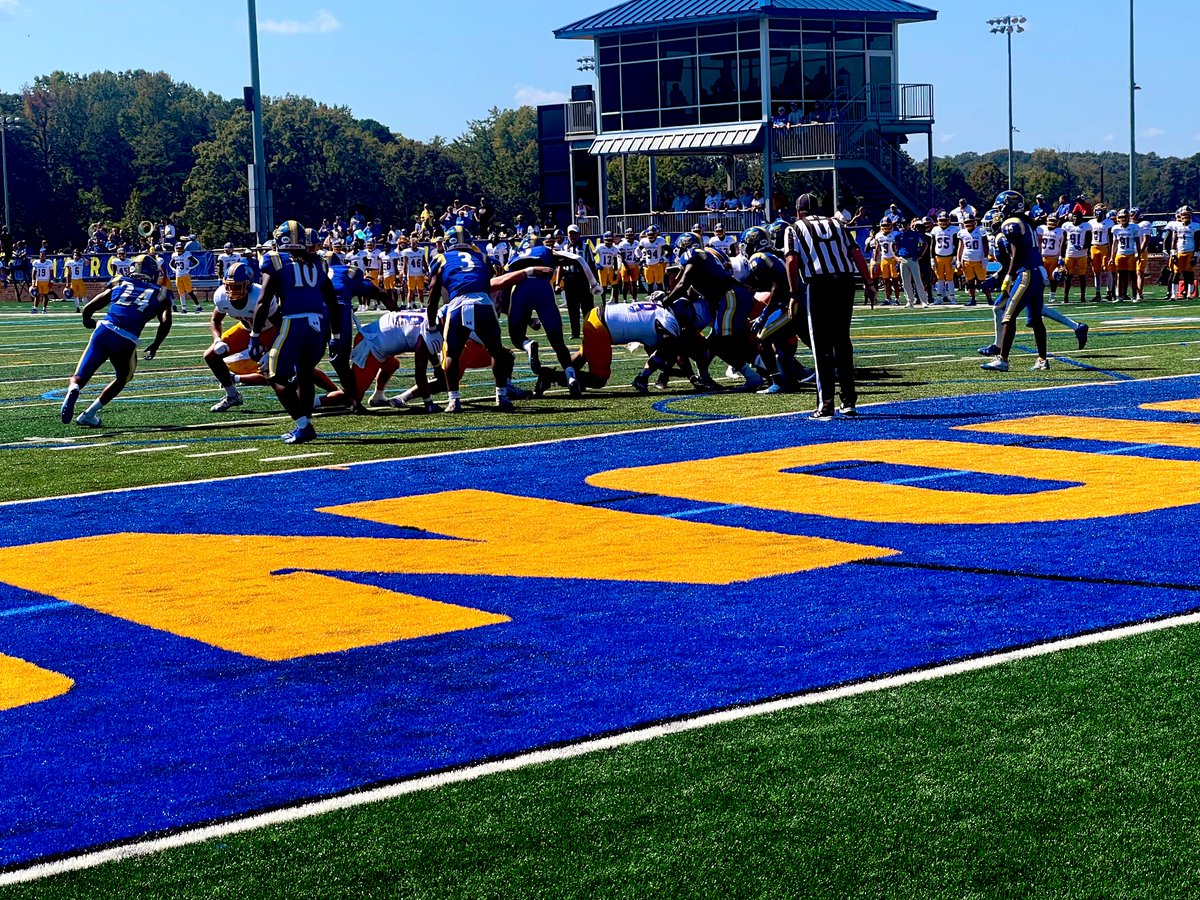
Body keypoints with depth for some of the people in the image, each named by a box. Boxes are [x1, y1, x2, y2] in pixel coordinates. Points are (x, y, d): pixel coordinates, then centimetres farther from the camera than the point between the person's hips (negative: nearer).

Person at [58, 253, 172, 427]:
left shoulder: (119, 285, 22)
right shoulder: (160, 294, 17)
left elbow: (88, 309, 20)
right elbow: (166, 322, 2)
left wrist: (89, 324, 41)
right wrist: (155, 346, 15)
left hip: (103, 330, 1)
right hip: (126, 341, -1)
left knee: (80, 377, 9)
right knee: (121, 379, 25)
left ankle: (73, 390, -27)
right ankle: (88, 414, 16)